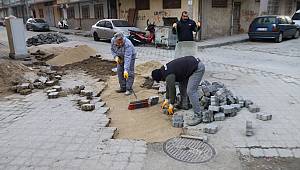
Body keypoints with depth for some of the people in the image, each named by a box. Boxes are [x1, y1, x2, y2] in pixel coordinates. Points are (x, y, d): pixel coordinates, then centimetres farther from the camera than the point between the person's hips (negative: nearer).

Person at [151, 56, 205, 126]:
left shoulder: (169, 75, -20)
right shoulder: (164, 70, 11)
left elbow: (172, 88, -14)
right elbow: (169, 85, 20)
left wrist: (171, 104, -3)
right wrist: (167, 99, 23)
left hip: (198, 68, -11)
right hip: (191, 66, 11)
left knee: (191, 91, -14)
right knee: (182, 86, 18)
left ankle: (198, 116, -11)